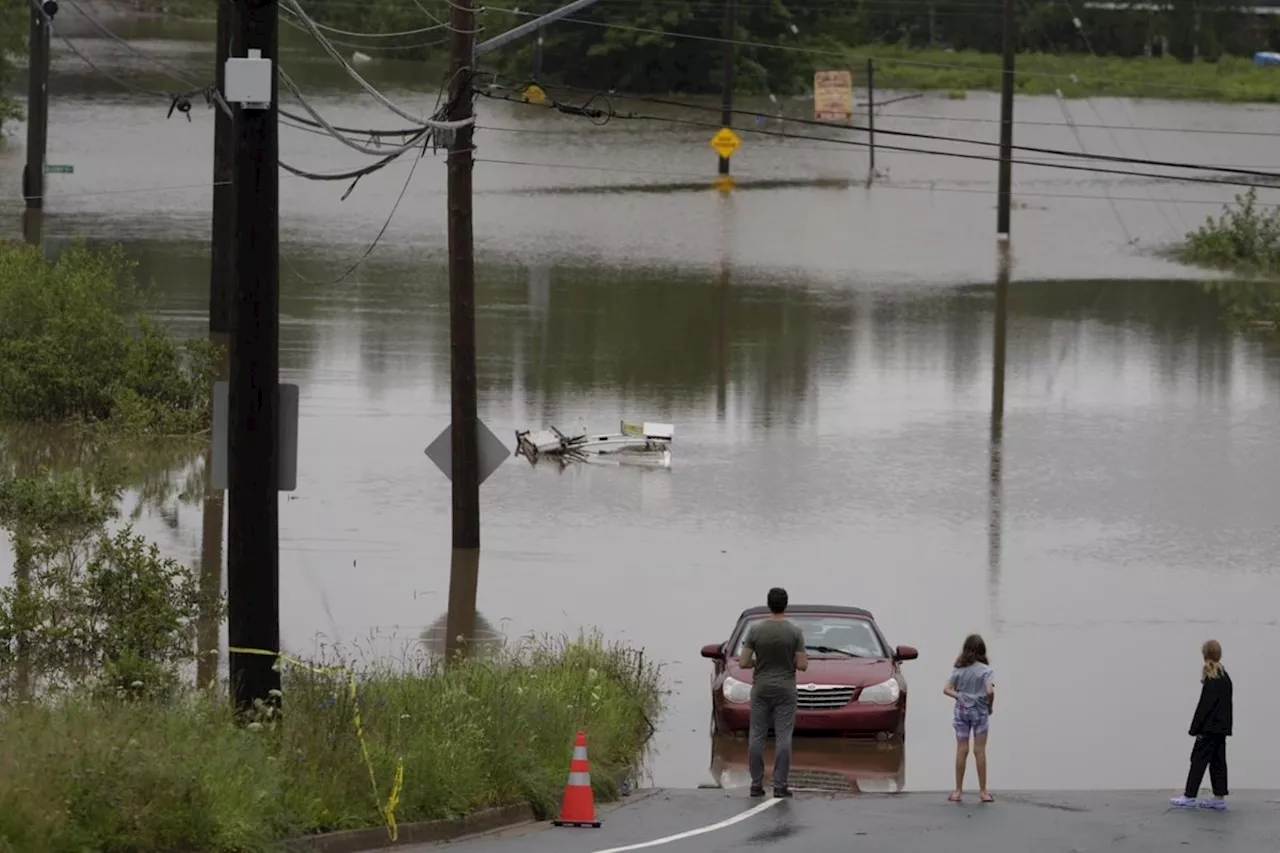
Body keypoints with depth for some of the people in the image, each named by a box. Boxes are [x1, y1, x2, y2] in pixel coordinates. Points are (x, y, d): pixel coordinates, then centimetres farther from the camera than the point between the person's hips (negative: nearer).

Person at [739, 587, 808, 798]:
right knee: (783, 737, -1)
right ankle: (780, 785, -5)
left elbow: (743, 663, -6)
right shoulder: (795, 632, -8)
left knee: (757, 736, 6)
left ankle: (756, 785, 5)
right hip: (785, 690, -1)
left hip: (761, 690, 1)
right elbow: (802, 665, -8)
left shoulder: (756, 630, -6)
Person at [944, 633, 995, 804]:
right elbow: (989, 691, -19)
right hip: (979, 712, -2)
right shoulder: (986, 670, -9)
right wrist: (990, 706, -4)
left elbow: (947, 689, -4)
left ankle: (958, 790, 9)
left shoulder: (958, 670, 2)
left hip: (961, 711, 2)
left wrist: (959, 696, -7)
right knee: (979, 751, 2)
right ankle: (982, 791, 7)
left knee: (961, 751, 6)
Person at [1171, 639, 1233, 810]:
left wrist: (1195, 728, -13)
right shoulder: (1225, 677, 12)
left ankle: (1190, 797, -4)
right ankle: (1219, 798, 8)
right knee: (1217, 761, 9)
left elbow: (1204, 706, -17)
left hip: (1210, 727, -9)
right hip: (1221, 728, 9)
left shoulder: (1212, 680, -15)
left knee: (1199, 760, -5)